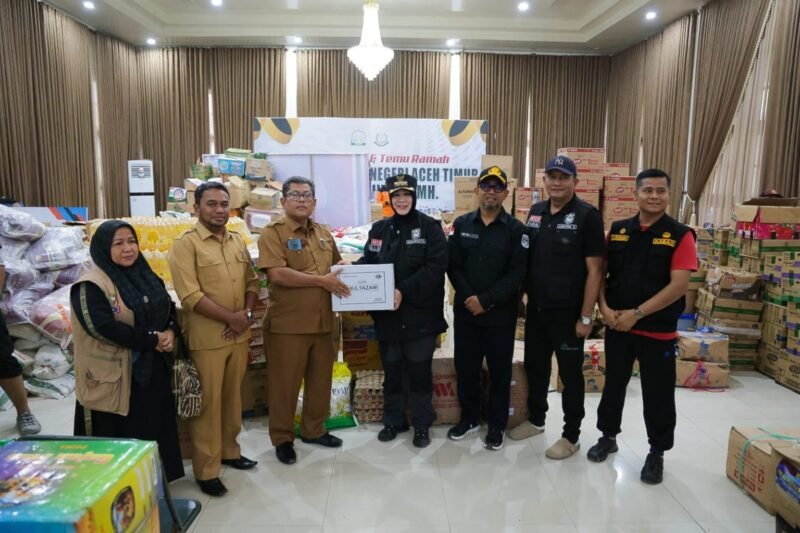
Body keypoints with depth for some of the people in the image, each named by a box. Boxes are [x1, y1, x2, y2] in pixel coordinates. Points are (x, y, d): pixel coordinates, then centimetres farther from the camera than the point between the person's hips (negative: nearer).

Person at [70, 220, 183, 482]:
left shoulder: (147, 277, 9)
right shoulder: (91, 286, -13)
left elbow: (169, 308, 14)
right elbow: (103, 327, -23)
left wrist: (170, 332, -8)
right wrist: (151, 339, -20)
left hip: (153, 369, 7)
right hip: (115, 376, -7)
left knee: (154, 429, 16)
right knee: (120, 437, 4)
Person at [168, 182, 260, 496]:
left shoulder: (238, 242, 10)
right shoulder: (186, 244, -11)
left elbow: (252, 282, 12)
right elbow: (191, 296, -18)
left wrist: (247, 313, -6)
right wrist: (231, 317, -17)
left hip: (239, 335, 6)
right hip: (206, 338, -6)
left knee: (233, 397, 17)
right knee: (208, 403, 3)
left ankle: (229, 450, 35)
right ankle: (206, 470, 16)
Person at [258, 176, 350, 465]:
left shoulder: (323, 234, 12)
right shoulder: (272, 233, -9)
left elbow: (337, 267, 24)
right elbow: (277, 274, -21)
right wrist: (321, 281, -19)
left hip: (321, 321, 6)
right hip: (287, 323, -6)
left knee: (321, 380, 16)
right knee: (285, 383, 7)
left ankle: (314, 430, 35)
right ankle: (282, 438, 25)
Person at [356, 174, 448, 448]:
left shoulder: (430, 227, -4)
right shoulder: (379, 229, 9)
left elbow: (436, 266, -13)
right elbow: (368, 264, 11)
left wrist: (404, 291, -22)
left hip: (420, 314, -4)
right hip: (387, 314, 4)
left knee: (419, 371, 5)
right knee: (391, 370, 14)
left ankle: (422, 424, 22)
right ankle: (393, 420, 31)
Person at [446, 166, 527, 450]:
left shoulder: (515, 229, -3)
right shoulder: (462, 224, 5)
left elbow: (517, 274, -11)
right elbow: (453, 266, 0)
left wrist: (485, 300, -17)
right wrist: (468, 297, -14)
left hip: (500, 314, -2)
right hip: (465, 311, 3)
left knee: (499, 371, 9)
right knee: (465, 368, 12)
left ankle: (497, 425, 26)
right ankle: (469, 418, 32)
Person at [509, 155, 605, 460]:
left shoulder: (587, 216, -10)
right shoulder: (535, 212, 7)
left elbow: (594, 269, -12)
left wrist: (586, 316, -15)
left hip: (568, 312, -6)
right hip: (536, 308, 6)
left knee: (570, 373, 7)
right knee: (535, 366, 17)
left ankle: (571, 436, 23)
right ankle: (536, 420, 37)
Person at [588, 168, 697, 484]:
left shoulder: (680, 235, -7)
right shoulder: (617, 231, 3)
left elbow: (679, 285, -15)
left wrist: (636, 313, -18)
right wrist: (604, 308, -9)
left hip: (658, 331, -3)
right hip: (616, 326, 3)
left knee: (657, 396, 9)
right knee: (613, 385, 16)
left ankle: (657, 452, 28)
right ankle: (608, 436, 36)